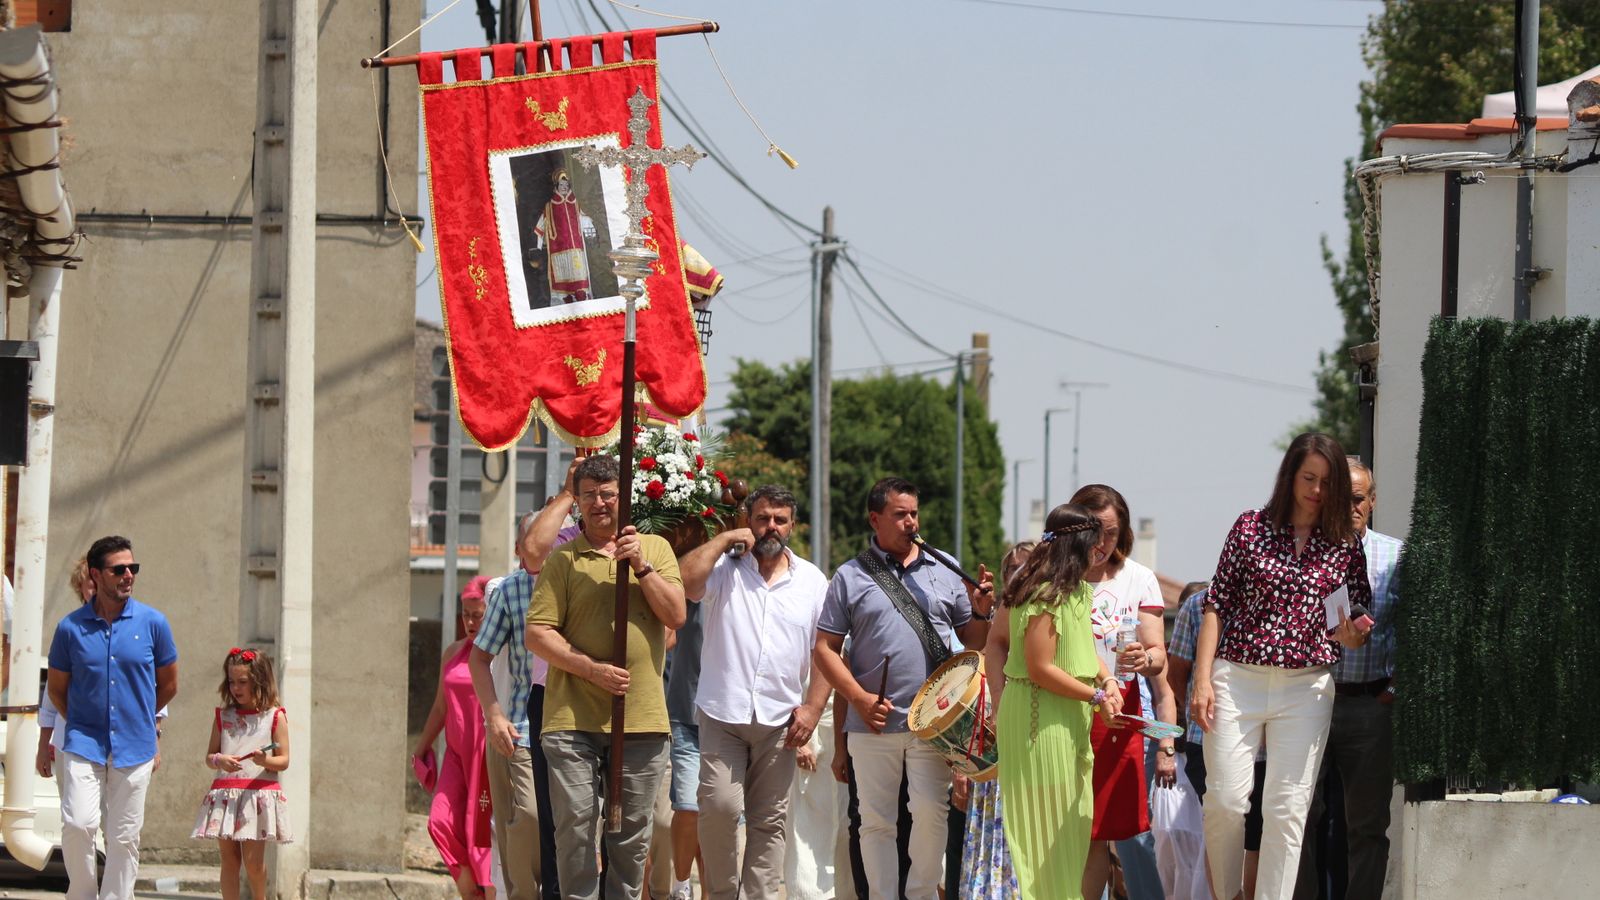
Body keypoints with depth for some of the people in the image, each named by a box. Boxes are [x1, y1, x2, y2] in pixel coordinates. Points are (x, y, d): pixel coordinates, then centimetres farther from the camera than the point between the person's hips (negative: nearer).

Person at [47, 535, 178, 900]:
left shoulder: (153, 623, 1)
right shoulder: (71, 627, 0)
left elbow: (168, 685, 14)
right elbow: (57, 688, 13)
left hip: (134, 747, 1)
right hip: (83, 745, -1)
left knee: (124, 837, 2)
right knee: (78, 824, -17)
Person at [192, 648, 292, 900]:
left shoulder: (274, 717, 2)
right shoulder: (224, 717, 12)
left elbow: (283, 760, 1)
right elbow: (209, 756, 13)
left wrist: (267, 761, -20)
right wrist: (219, 761, -10)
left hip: (259, 792, -3)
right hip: (224, 794, 3)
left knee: (253, 860, -7)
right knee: (229, 858, 3)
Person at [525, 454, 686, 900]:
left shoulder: (655, 549, 13)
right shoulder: (564, 559, 6)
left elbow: (675, 615, 2)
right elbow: (537, 633, -1)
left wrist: (640, 566, -10)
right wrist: (591, 669, -13)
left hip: (641, 719, 2)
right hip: (573, 718, -2)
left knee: (632, 832, 6)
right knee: (575, 827, -6)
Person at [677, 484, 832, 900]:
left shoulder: (812, 581, 11)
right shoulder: (724, 569, 5)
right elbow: (686, 581, -17)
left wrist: (812, 708, 0)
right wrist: (726, 538, -10)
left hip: (779, 721, 2)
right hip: (722, 714, -2)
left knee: (770, 819, 3)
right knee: (720, 806, -13)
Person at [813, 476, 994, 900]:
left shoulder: (942, 574, 10)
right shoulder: (851, 578, 5)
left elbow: (972, 642, 14)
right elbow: (826, 648, 3)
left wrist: (981, 612, -8)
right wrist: (859, 698, -9)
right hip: (874, 722, -1)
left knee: (932, 813, -6)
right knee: (877, 821, 4)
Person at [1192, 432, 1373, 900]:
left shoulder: (1346, 547, 7)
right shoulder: (1251, 527, 3)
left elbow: (1356, 629, 11)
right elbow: (1217, 605, 3)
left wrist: (1350, 634, -14)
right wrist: (1202, 680, -4)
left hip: (1307, 686, 1)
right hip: (1237, 680, -1)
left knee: (1287, 808, -3)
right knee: (1226, 800, -6)